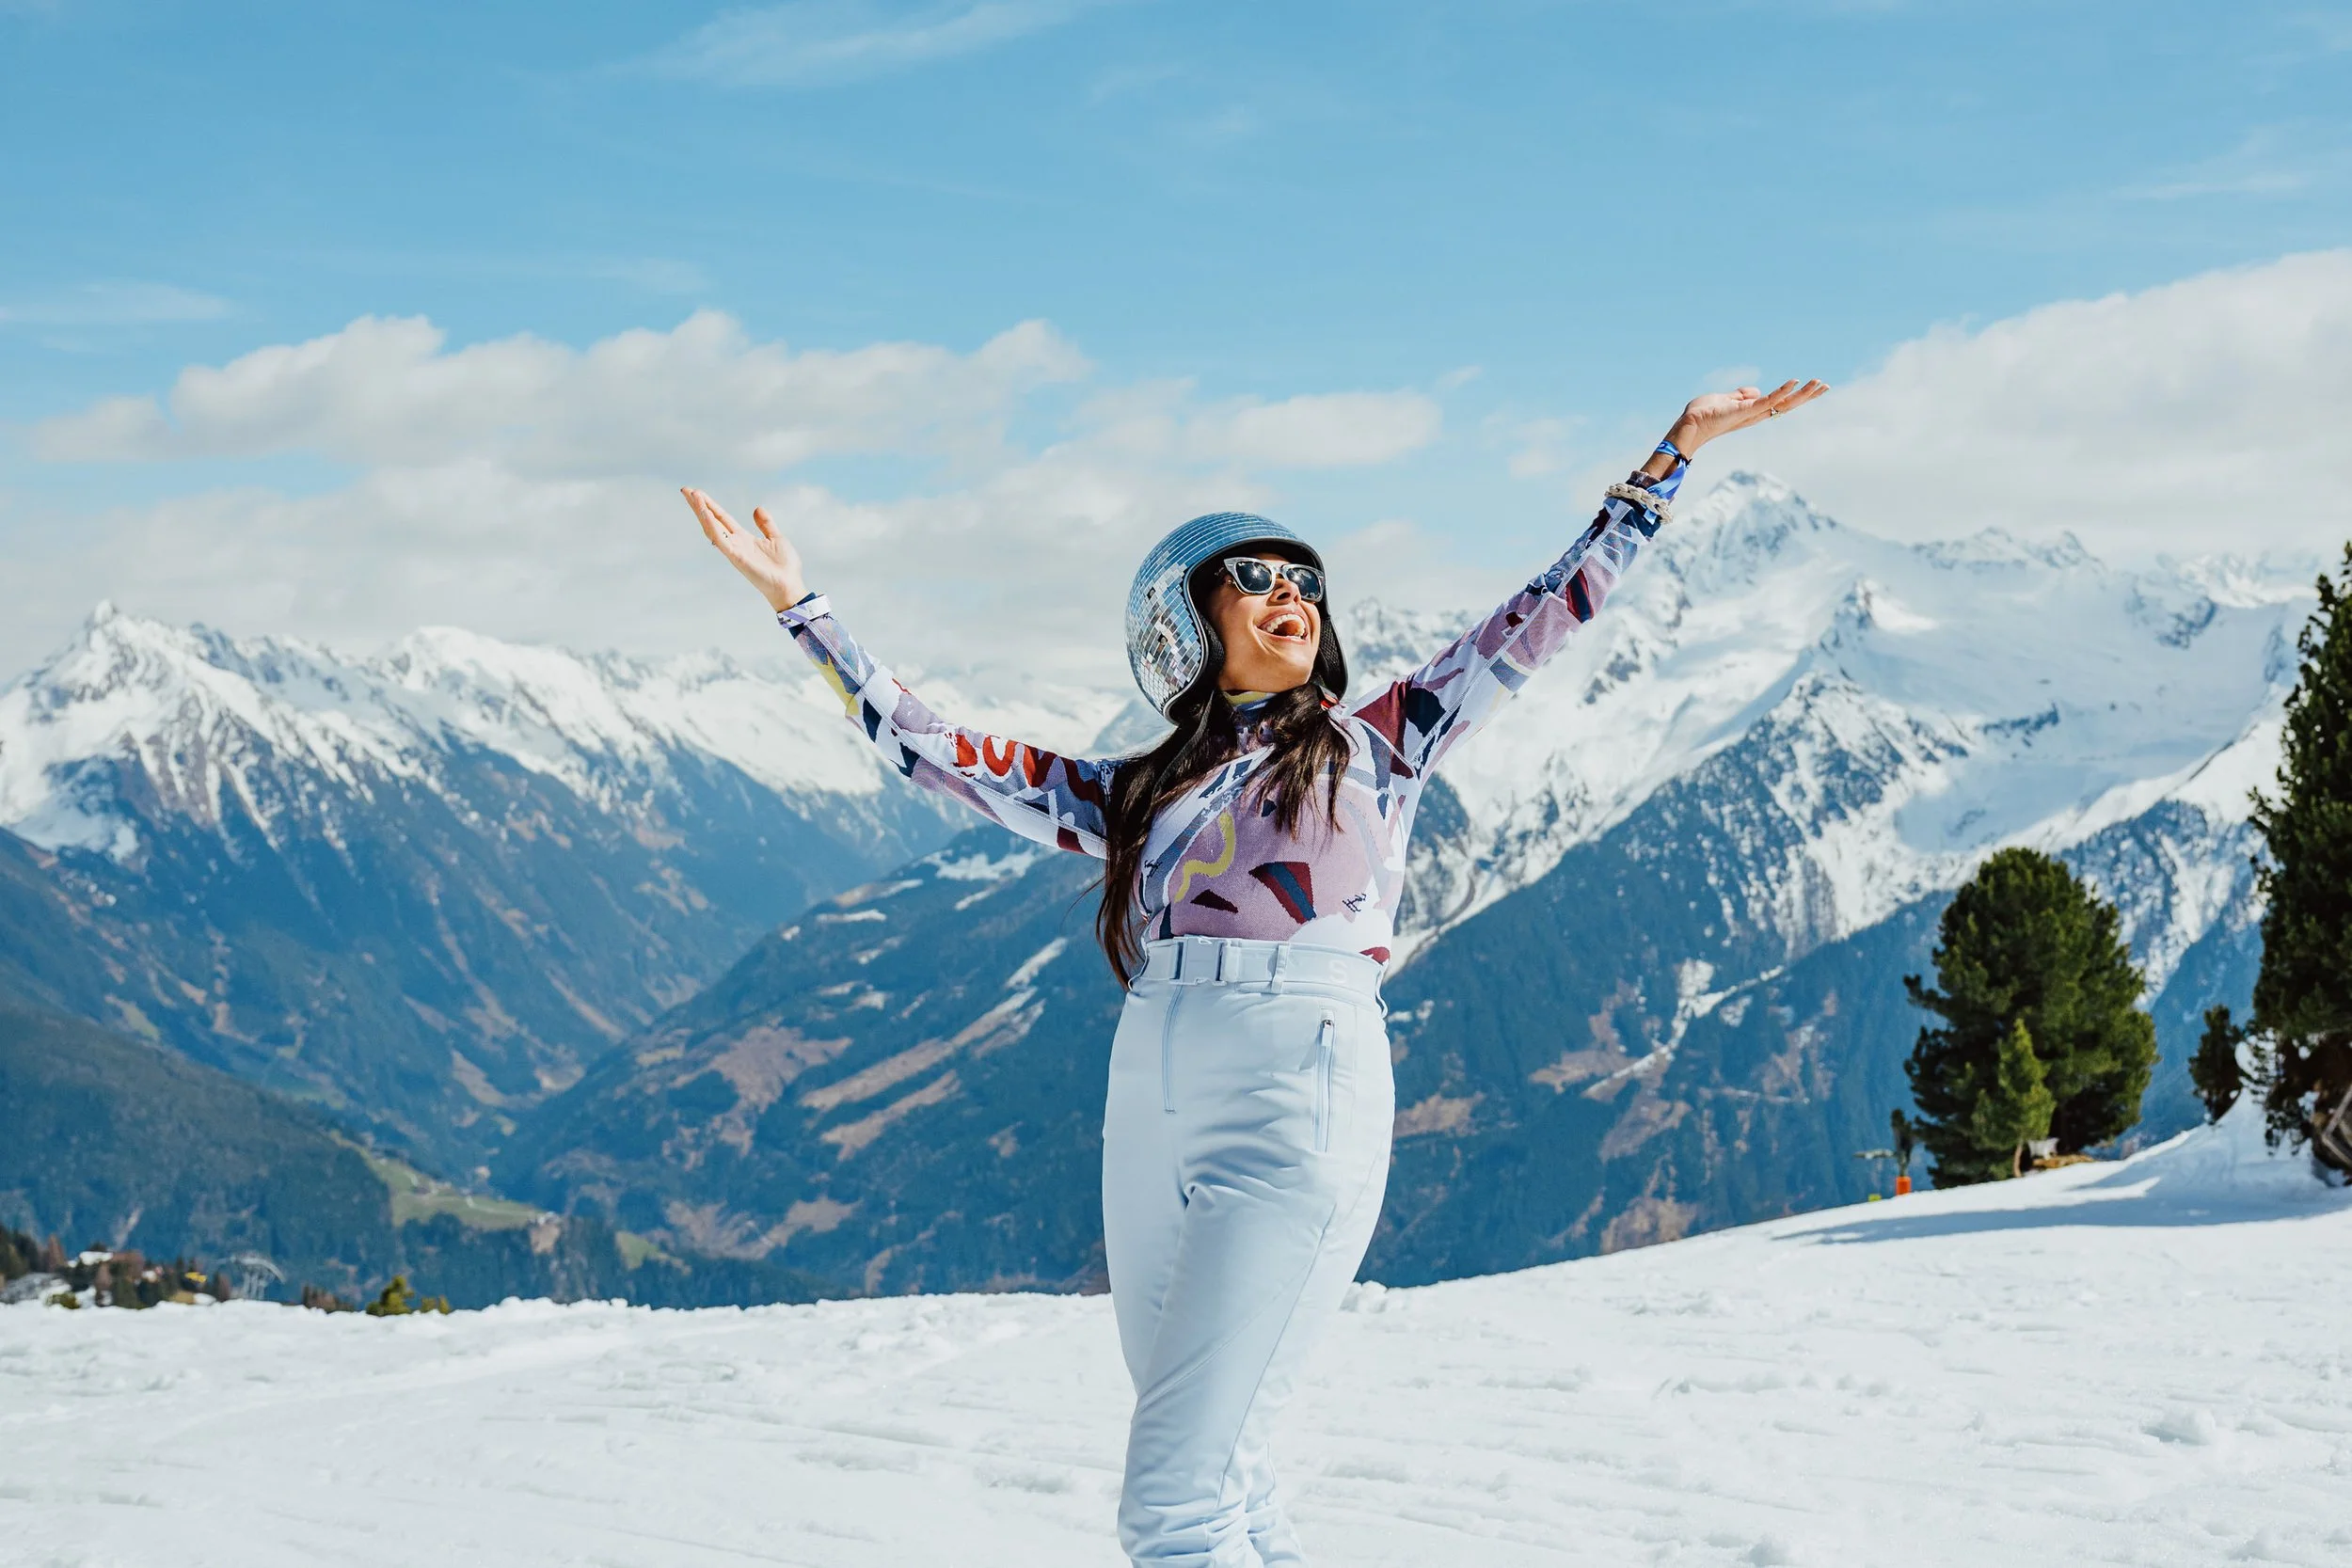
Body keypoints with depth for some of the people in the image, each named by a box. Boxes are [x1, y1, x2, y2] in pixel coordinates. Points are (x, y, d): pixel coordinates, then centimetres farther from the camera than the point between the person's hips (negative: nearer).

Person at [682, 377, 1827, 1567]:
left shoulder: (1372, 745, 12)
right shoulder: (1137, 798, 19)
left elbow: (1544, 614, 14)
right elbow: (935, 750, 20)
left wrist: (1675, 452, 15)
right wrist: (797, 603, 20)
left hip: (1297, 1122, -5)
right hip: (1149, 1127, 5)